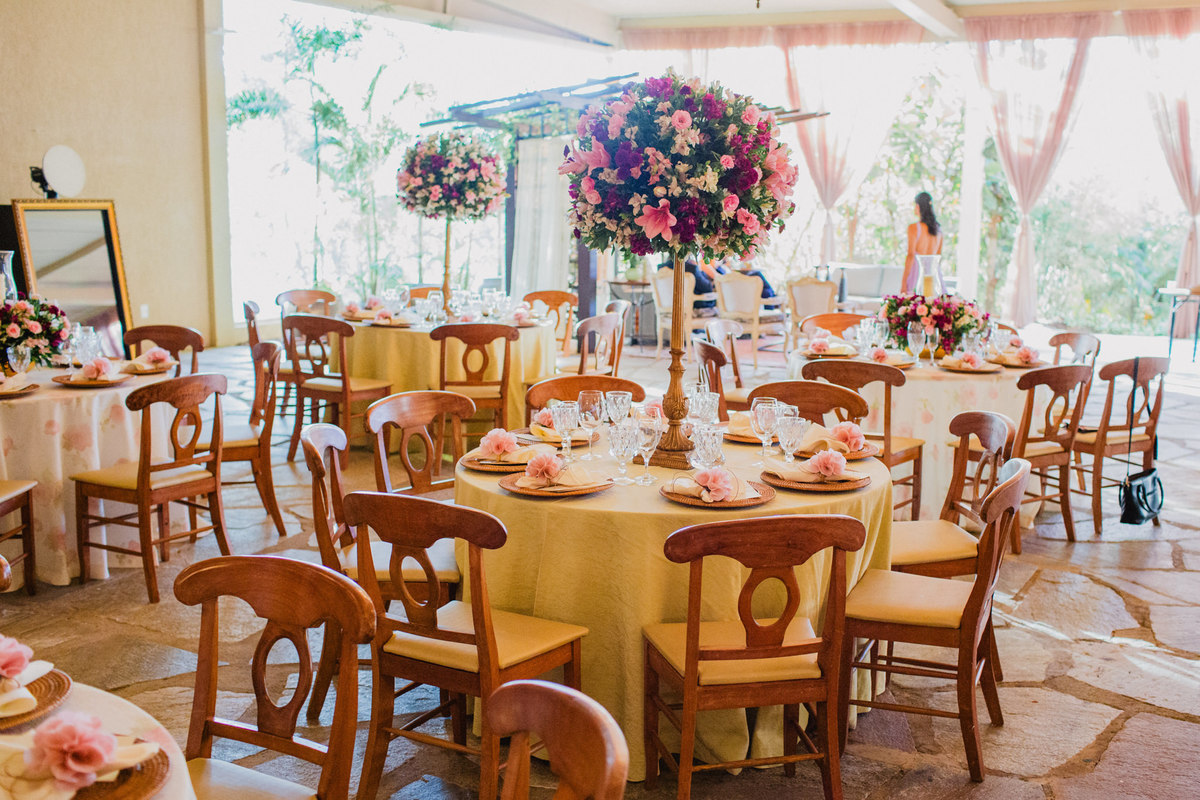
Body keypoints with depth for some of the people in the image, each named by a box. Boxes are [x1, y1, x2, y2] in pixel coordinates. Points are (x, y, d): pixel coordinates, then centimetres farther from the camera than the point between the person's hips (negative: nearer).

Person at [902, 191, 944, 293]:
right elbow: (939, 255, 16)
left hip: (916, 272, -5)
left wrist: (904, 281, -11)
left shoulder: (914, 227, -8)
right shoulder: (938, 228, 9)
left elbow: (911, 255, -12)